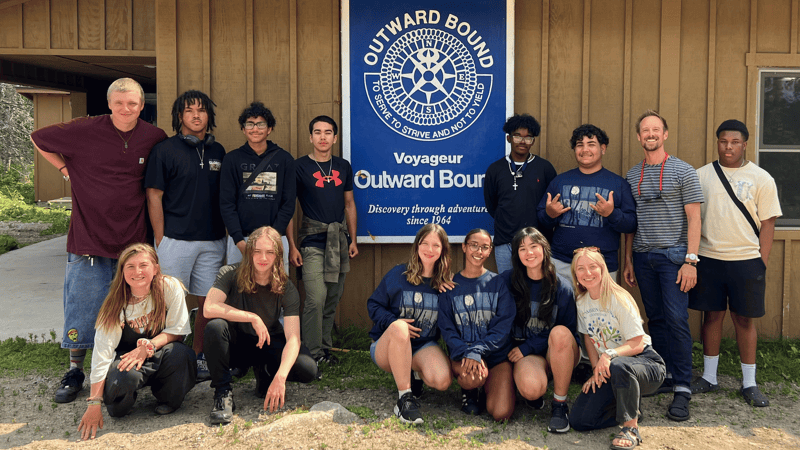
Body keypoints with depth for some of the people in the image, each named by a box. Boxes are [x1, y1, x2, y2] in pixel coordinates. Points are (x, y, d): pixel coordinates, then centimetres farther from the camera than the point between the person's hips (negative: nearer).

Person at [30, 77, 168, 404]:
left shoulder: (154, 138, 1)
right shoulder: (85, 130, -5)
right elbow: (38, 138, 10)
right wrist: (65, 167, 2)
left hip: (133, 239, 2)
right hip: (89, 236, -2)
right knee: (82, 306, 3)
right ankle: (74, 371, 18)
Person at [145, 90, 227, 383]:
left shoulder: (217, 151, 13)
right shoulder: (165, 150, -1)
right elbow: (154, 196, -3)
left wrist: (225, 232, 11)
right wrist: (160, 239, -7)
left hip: (213, 241, 5)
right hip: (176, 240, -5)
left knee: (208, 301, 7)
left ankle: (197, 357, 19)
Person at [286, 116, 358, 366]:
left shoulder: (343, 167, 12)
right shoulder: (300, 167, -2)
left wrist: (353, 239, 13)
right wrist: (292, 246, -8)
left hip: (339, 241, 5)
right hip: (313, 241, -5)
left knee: (333, 299, 9)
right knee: (316, 299, -12)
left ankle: (325, 347, 21)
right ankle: (313, 353, -2)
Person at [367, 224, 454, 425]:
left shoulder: (446, 283, 3)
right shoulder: (398, 274, -3)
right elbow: (373, 305, 1)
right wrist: (392, 321, -17)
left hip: (424, 346, 2)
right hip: (386, 347, -2)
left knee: (443, 380, -30)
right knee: (398, 327, -39)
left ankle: (416, 374, 9)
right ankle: (405, 398, -28)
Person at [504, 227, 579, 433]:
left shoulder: (562, 286, -6)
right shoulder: (509, 281, -2)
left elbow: (568, 330, -6)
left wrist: (527, 347, -13)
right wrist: (519, 350, -13)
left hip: (560, 354, 1)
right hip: (526, 353, 0)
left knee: (560, 333, -35)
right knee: (531, 389, -34)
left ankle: (560, 404, -19)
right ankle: (534, 395, 7)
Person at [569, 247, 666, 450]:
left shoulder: (618, 299, -15)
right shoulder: (581, 302, 3)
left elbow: (638, 344, -18)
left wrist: (610, 354, -35)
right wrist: (596, 369, -1)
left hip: (645, 363, -6)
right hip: (608, 370, 6)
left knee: (618, 366, -44)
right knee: (578, 421, -12)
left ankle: (631, 428, -22)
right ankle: (631, 407, 13)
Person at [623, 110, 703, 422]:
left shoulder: (683, 171, -1)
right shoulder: (632, 175, 13)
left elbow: (693, 219, -4)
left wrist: (691, 260, -12)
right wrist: (628, 261, 13)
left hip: (673, 255, -5)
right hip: (643, 256, 5)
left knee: (677, 319, -9)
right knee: (656, 319, 9)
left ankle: (682, 388, -4)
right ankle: (665, 376, 19)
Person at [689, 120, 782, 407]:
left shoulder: (761, 179, 1)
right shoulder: (701, 175, 6)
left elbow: (767, 223, 1)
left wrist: (762, 263, -4)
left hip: (746, 260, -1)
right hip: (708, 258, 2)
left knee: (744, 319, 5)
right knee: (712, 315, 8)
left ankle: (749, 383, 16)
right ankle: (709, 377, 20)